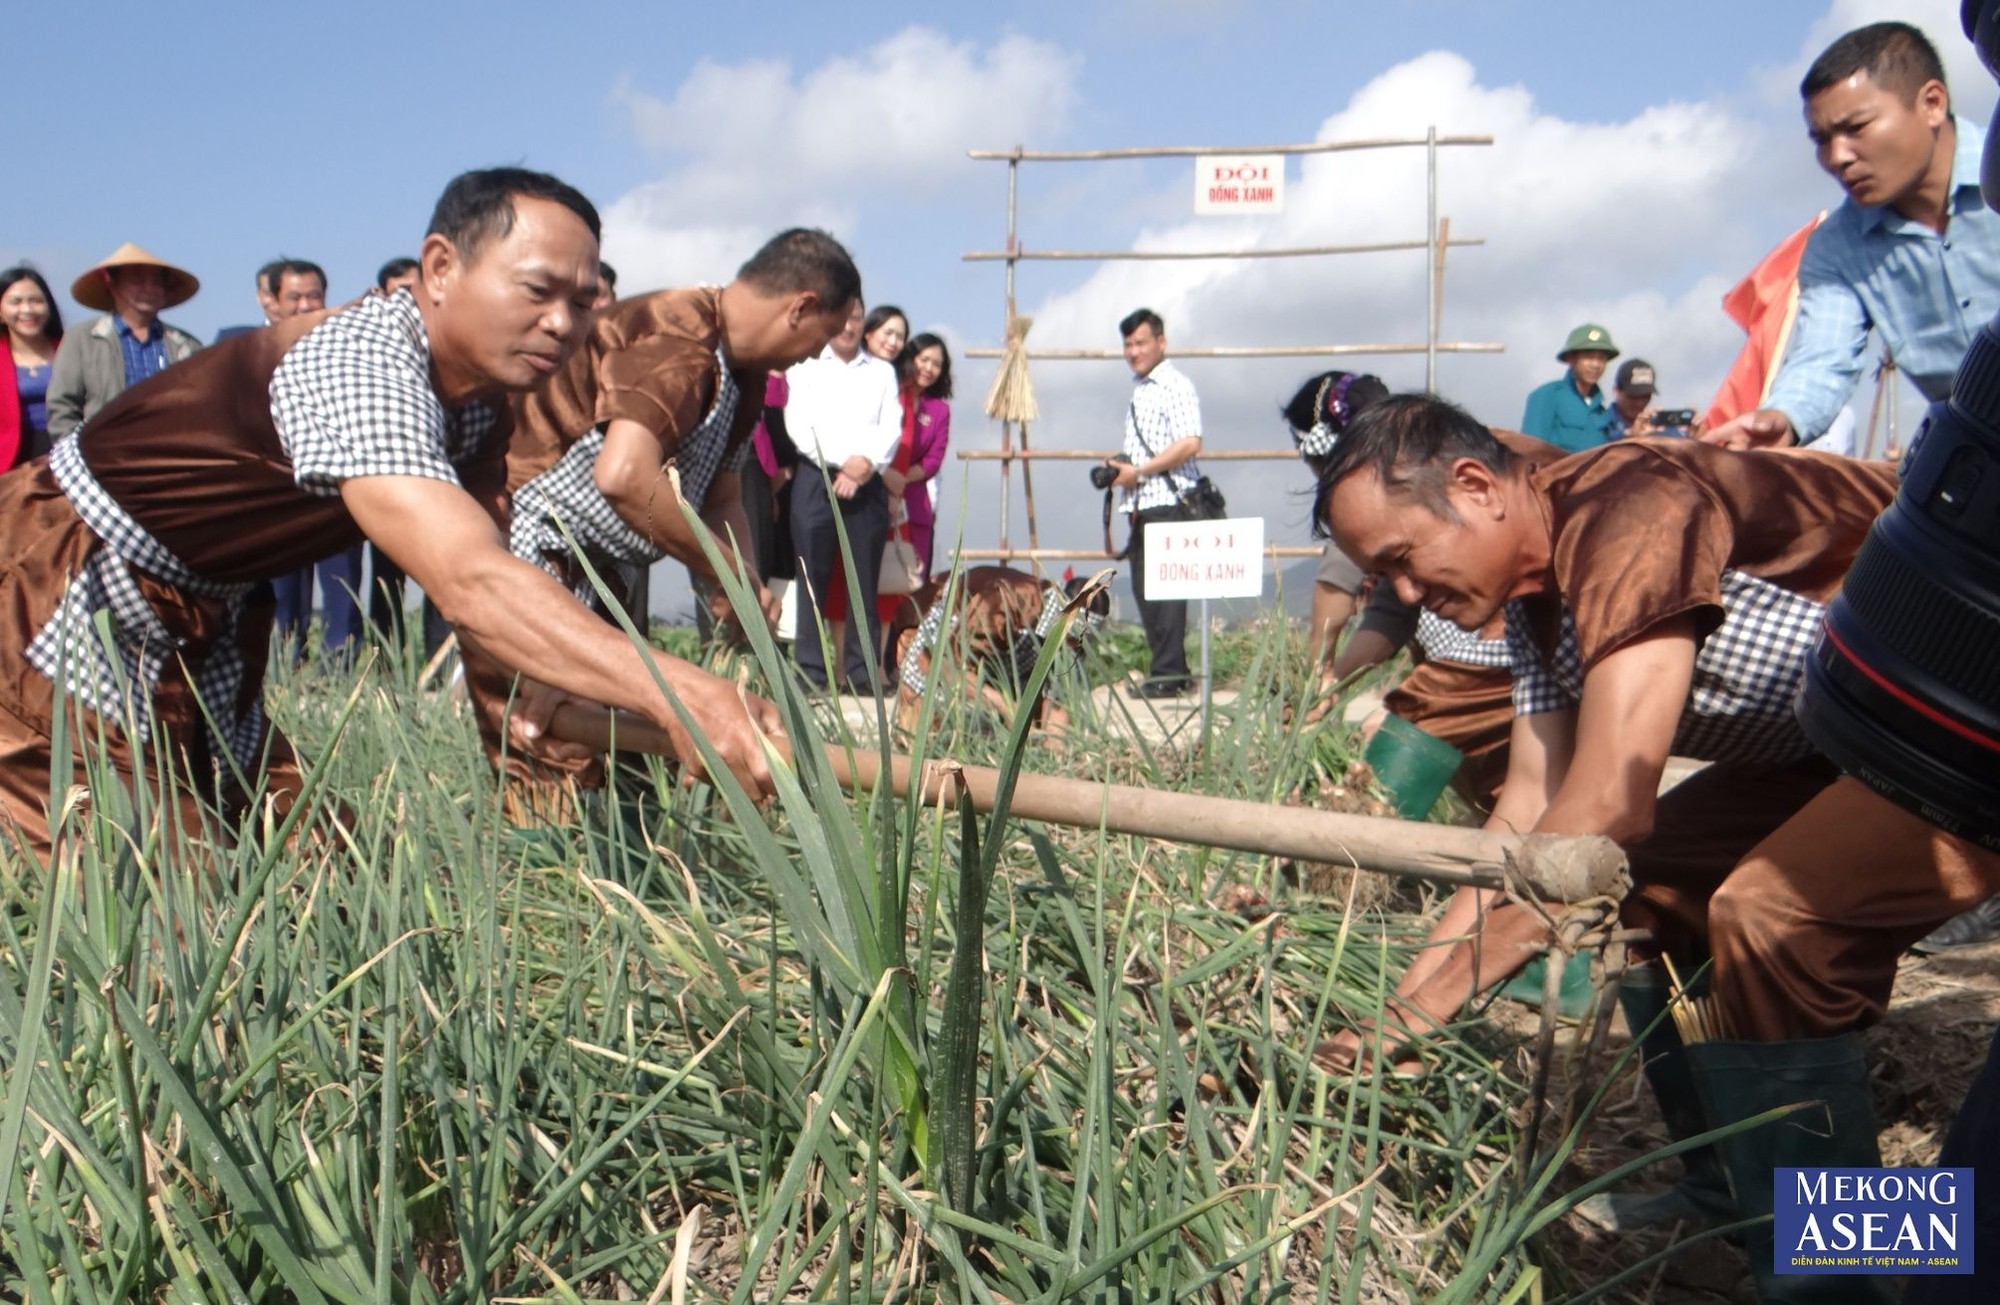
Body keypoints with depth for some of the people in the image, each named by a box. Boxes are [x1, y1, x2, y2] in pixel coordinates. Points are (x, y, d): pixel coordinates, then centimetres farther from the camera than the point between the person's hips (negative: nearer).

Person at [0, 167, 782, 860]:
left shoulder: (481, 404, -3)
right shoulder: (361, 363, -31)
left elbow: (481, 577, -3)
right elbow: (470, 585, -45)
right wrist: (677, 694, -55)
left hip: (200, 607, 9)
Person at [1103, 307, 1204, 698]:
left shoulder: (1176, 386, -7)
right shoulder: (1138, 390, 21)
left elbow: (1189, 444, -19)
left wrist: (1138, 471, -16)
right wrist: (1119, 466, 10)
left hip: (1168, 502, -9)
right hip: (1141, 505, 9)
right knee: (1144, 589, 9)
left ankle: (1166, 675, -7)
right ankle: (1171, 671, 15)